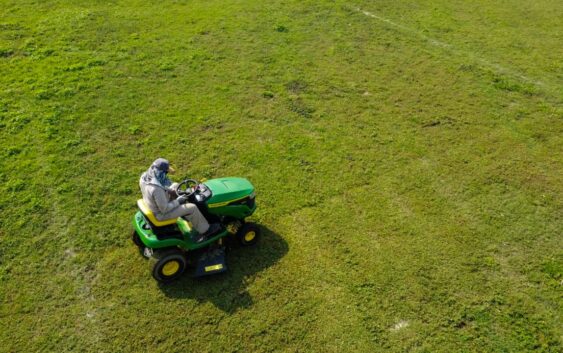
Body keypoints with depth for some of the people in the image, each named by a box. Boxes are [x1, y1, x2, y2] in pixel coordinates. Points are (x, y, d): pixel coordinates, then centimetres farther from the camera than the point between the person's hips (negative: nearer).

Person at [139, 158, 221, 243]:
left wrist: (171, 190, 0)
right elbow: (165, 209, -29)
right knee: (192, 208, -5)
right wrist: (178, 201, -15)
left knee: (176, 185, 19)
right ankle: (205, 230, 15)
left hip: (153, 205, 9)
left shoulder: (145, 176, -13)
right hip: (161, 213, -9)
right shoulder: (156, 189, -39)